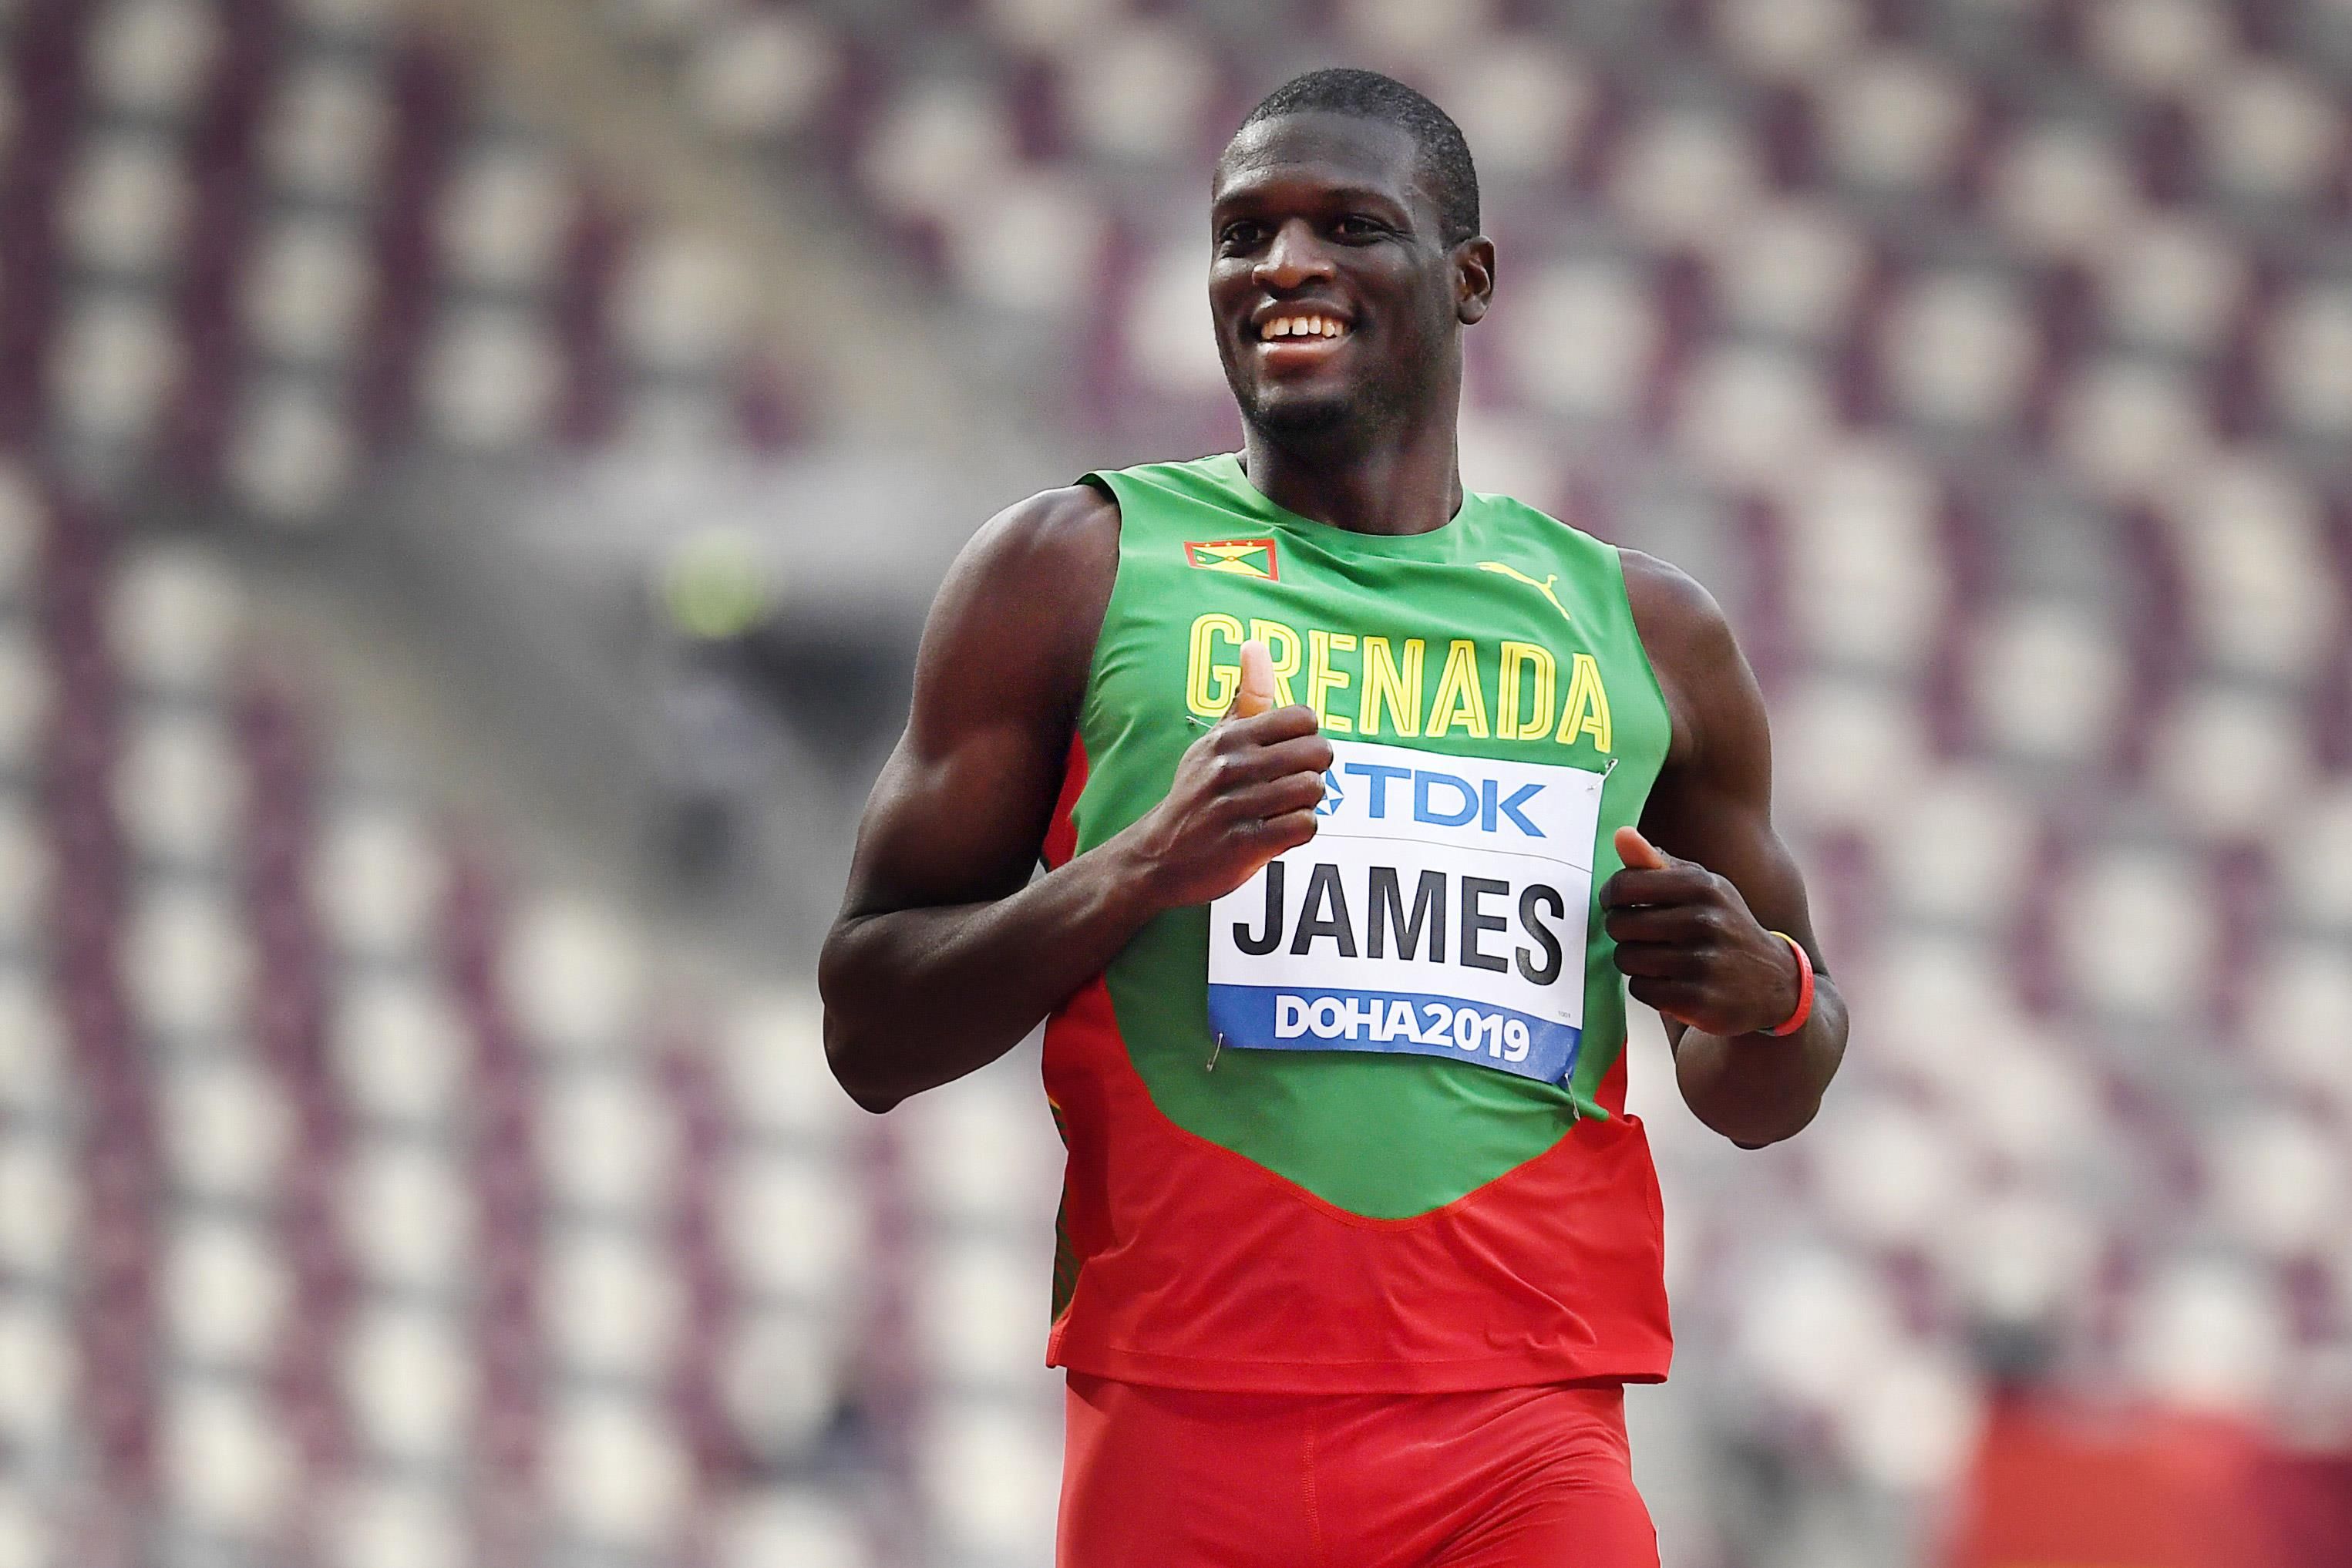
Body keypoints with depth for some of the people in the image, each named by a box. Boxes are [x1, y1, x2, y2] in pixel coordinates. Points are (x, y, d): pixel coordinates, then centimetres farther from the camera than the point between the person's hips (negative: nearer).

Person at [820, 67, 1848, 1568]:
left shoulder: (1648, 630, 15)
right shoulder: (1072, 570, 7)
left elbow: (1761, 1103, 24)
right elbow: (871, 1036, 2)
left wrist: (1768, 993, 1)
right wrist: (1136, 871, -13)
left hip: (1524, 1440, 1)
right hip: (1184, 1434, -1)